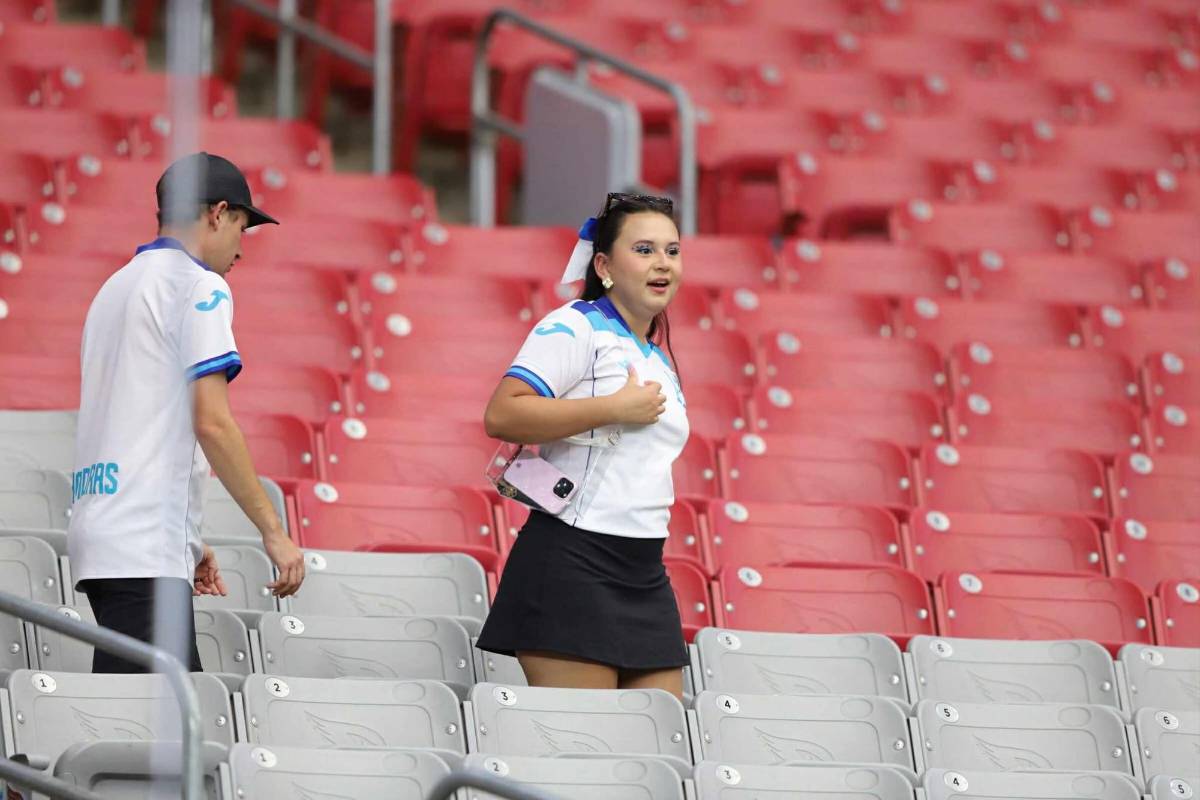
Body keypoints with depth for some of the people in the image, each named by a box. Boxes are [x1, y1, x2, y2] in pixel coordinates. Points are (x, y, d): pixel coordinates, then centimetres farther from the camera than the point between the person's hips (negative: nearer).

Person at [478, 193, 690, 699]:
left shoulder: (659, 361, 20)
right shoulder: (576, 328, -6)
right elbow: (501, 415, -18)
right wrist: (615, 408, -17)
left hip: (645, 575, 8)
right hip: (572, 563, -8)